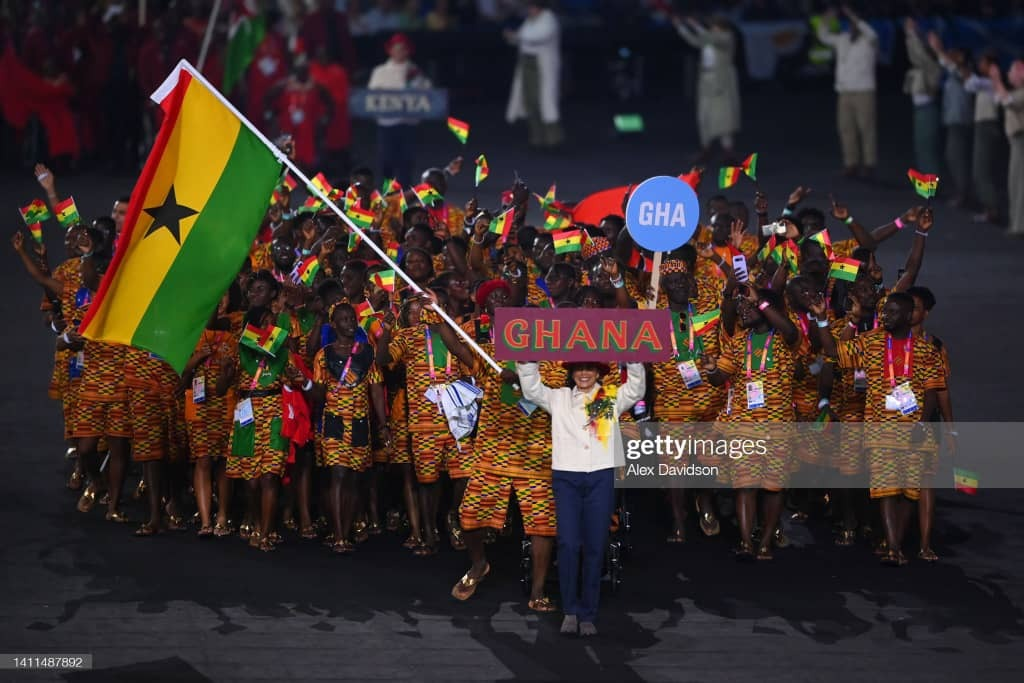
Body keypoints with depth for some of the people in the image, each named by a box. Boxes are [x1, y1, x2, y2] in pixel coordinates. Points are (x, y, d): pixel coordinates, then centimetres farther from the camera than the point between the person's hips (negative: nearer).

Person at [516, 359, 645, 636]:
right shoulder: (559, 398, 15)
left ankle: (588, 615, 8)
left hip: (602, 476, 0)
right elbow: (531, 389, 6)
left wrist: (633, 360, -16)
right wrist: (527, 360, -8)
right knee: (568, 544, -9)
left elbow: (637, 389, -1)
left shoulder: (613, 398, 12)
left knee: (595, 546, 1)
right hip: (566, 476, 0)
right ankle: (570, 610, 3)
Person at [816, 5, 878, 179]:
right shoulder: (842, 39, 12)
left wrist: (854, 17, -32)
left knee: (866, 129, -6)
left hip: (864, 91, -6)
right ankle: (851, 164, 10)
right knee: (846, 128, 4)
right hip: (844, 92, 6)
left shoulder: (868, 41, -6)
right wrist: (826, 21, 0)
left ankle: (869, 165, -2)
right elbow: (823, 36, 19)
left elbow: (872, 34, -28)